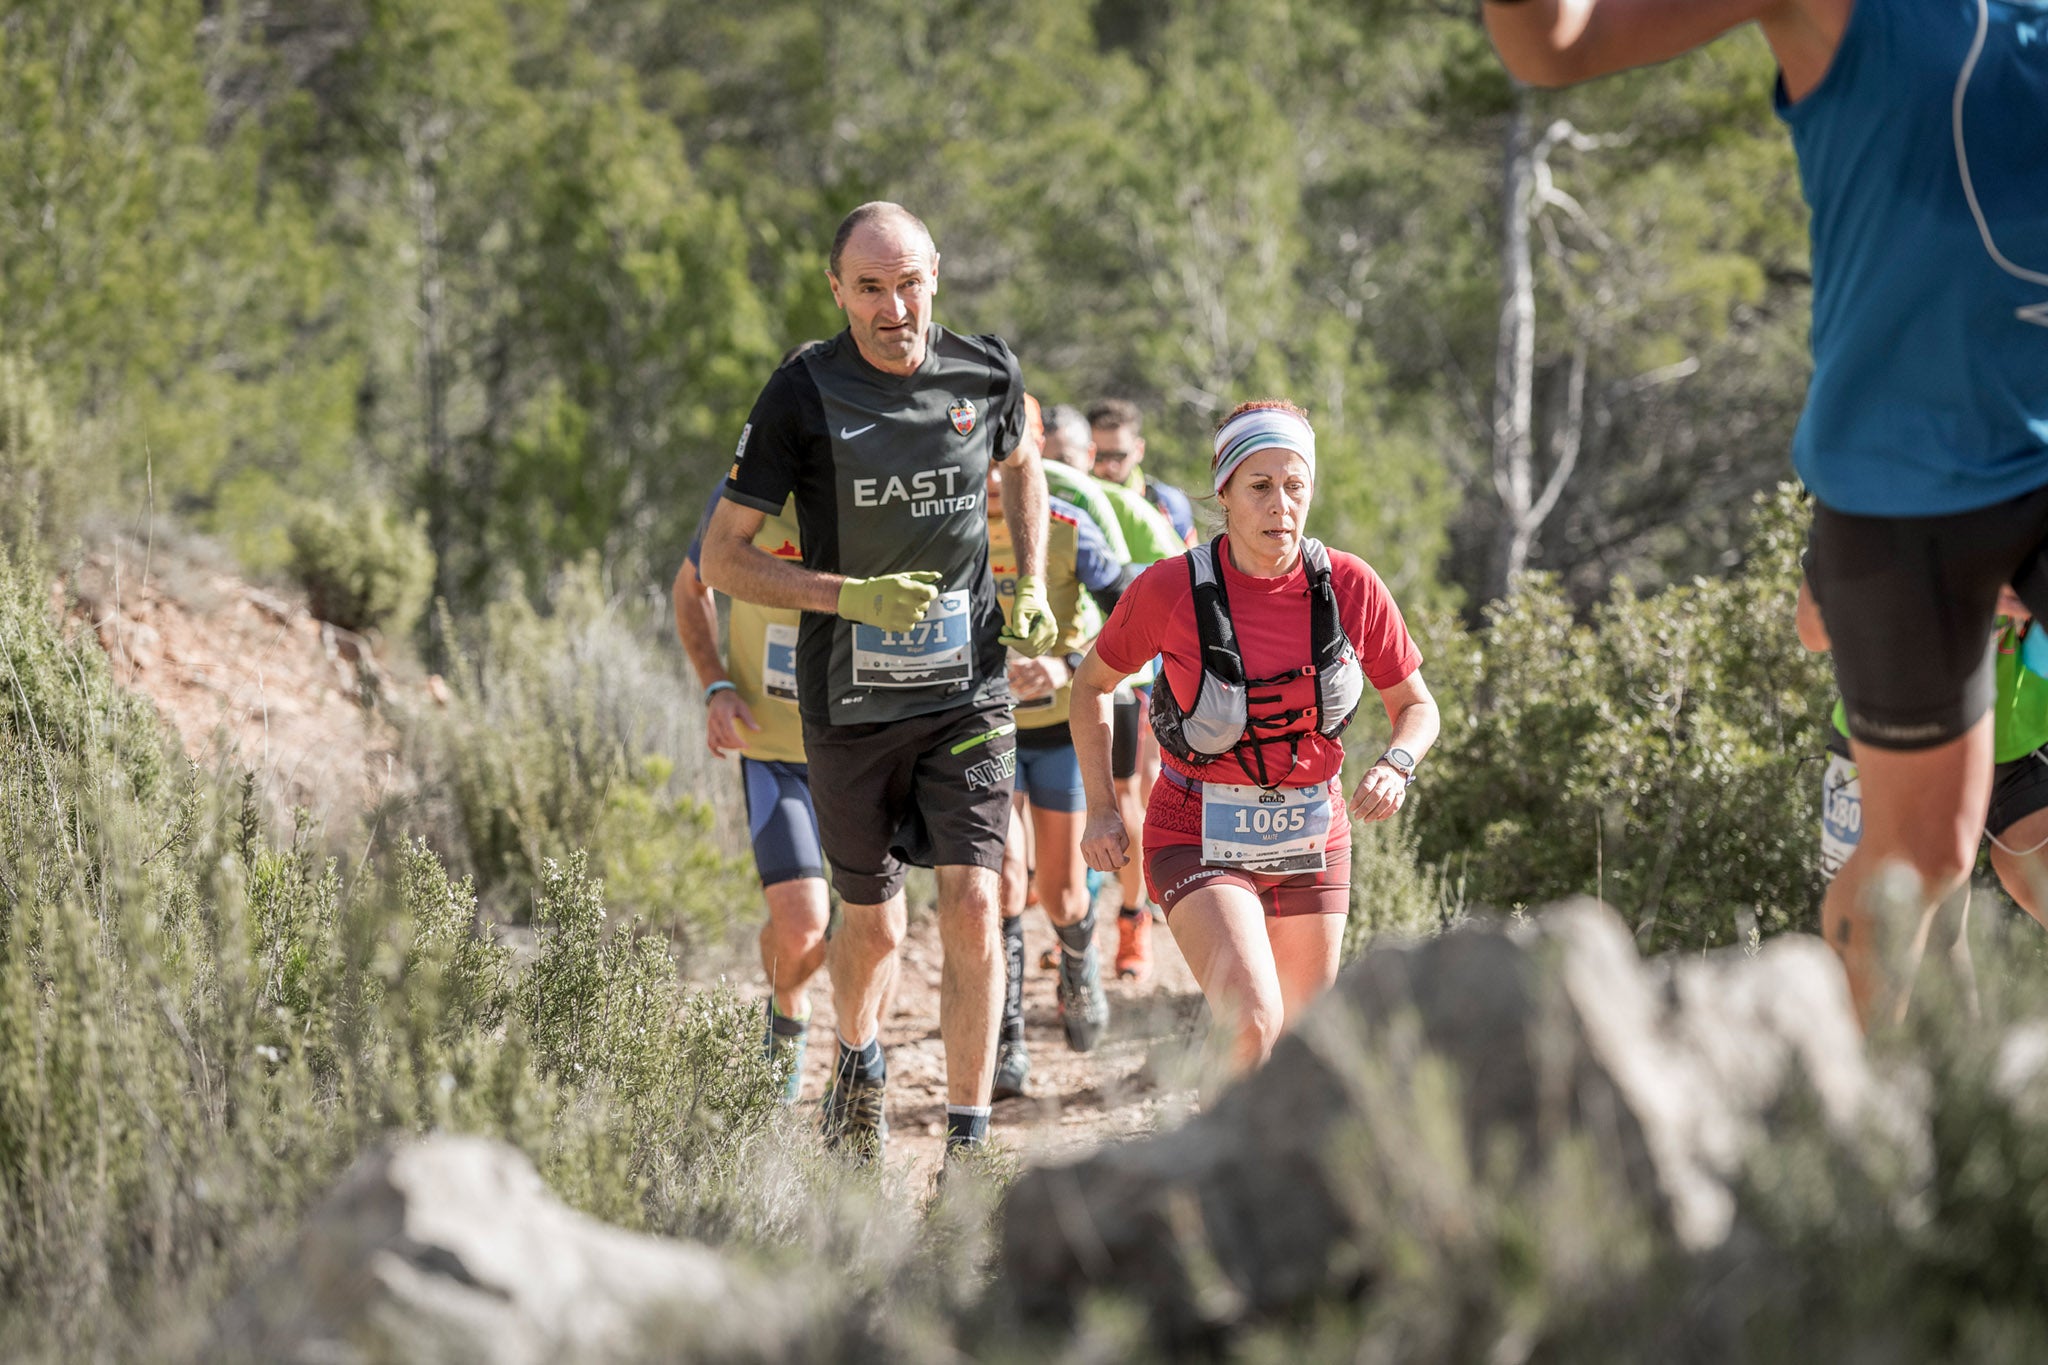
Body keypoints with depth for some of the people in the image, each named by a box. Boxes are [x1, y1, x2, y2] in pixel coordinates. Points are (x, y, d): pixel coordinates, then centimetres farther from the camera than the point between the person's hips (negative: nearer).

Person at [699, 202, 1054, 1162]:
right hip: (850, 697, -1)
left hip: (966, 686, 1)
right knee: (871, 924, 12)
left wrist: (1032, 590, 8)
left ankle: (968, 1139, -5)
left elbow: (1020, 466, 21)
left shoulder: (986, 372, -3)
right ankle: (858, 1064, 43)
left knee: (971, 904, -12)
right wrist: (851, 597, -20)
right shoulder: (803, 395, -12)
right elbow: (722, 559, -8)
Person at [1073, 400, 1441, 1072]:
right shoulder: (1169, 589, -14)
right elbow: (1092, 684, 3)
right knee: (1255, 1028, -26)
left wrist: (1395, 765, -17)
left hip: (1311, 842, 4)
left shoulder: (1350, 586, -8)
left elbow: (1416, 705, 5)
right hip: (1201, 840, -3)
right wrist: (1101, 809, -4)